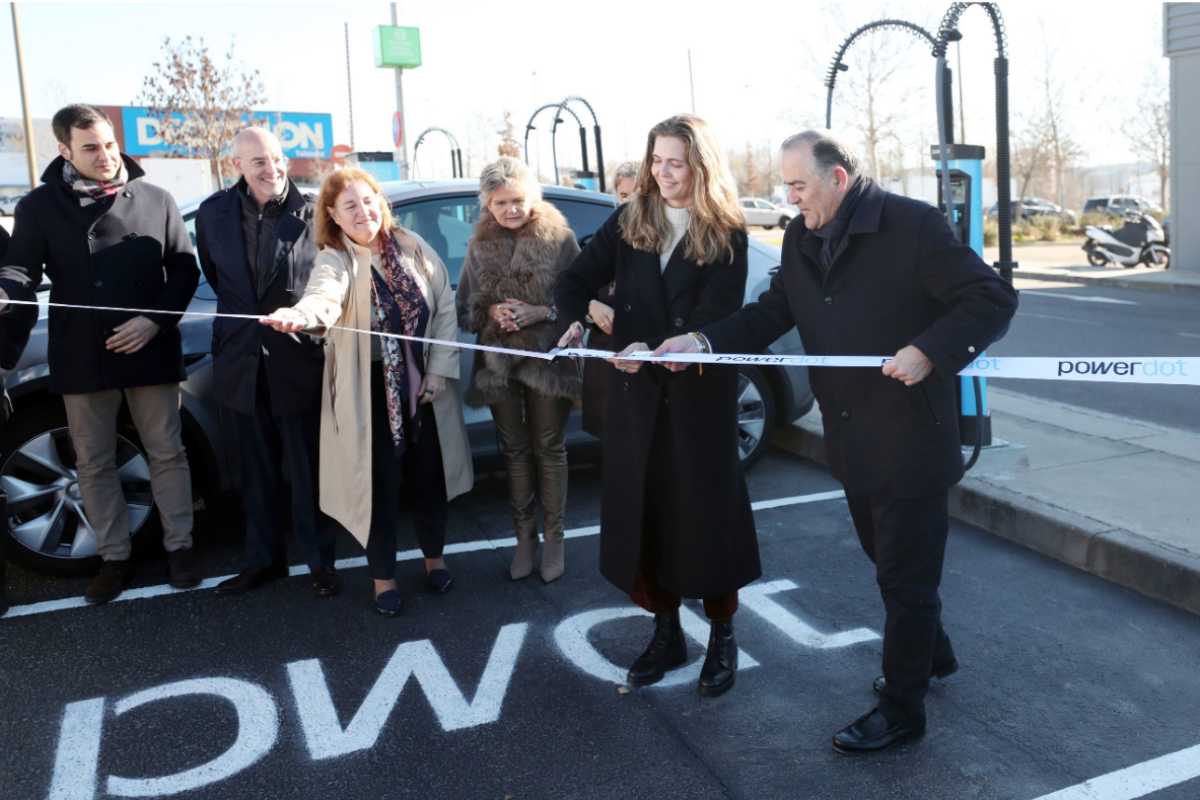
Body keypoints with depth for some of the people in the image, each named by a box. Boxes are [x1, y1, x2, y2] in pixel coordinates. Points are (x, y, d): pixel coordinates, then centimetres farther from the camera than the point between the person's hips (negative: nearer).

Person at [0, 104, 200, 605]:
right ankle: (115, 558, 23)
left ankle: (179, 547, 20)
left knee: (166, 452, 6)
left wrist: (155, 320, -12)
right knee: (94, 463, 9)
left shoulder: (155, 200, 3)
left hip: (150, 350, -1)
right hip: (81, 356, 1)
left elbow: (184, 269, 2)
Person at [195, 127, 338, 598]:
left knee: (307, 470, 7)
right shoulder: (214, 214, 3)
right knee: (258, 471, 15)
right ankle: (263, 559, 30)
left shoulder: (312, 213, -9)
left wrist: (303, 316, -4)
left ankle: (320, 562, 21)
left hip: (298, 362, -3)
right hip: (241, 362, 4)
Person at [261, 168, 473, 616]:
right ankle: (383, 577, 22)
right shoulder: (335, 260, -10)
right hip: (370, 389, -3)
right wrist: (299, 315, -56)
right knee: (381, 482, 3)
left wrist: (439, 369, -4)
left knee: (429, 474, 13)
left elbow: (445, 307, 3)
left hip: (423, 383, 3)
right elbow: (324, 296, -33)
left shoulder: (413, 248, 1)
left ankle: (434, 557, 35)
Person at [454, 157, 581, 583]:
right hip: (498, 362, 4)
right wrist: (490, 312, -12)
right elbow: (463, 308, 8)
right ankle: (524, 536, 24)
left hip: (547, 358, -3)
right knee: (515, 450, 12)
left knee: (549, 449, 7)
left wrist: (541, 312, -19)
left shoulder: (560, 239, -7)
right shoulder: (480, 246, 5)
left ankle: (553, 537, 20)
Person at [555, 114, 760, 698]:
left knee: (706, 512, 4)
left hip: (700, 393, -3)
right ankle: (666, 632, 26)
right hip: (634, 392, 4)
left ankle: (722, 638, 22)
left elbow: (716, 318, -13)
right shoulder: (629, 222, 6)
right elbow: (577, 280, 4)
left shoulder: (726, 235, -4)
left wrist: (655, 348, -28)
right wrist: (576, 321, -18)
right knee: (642, 512, 9)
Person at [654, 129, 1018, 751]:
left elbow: (993, 299, -15)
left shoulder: (912, 225, -16)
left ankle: (902, 708, 22)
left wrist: (927, 351, -27)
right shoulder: (801, 238, 5)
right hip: (853, 440, 7)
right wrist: (701, 341, -11)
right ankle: (931, 652, 47)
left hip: (910, 439, -7)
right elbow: (773, 312, 3)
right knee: (888, 559, 23)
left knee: (906, 574, 5)